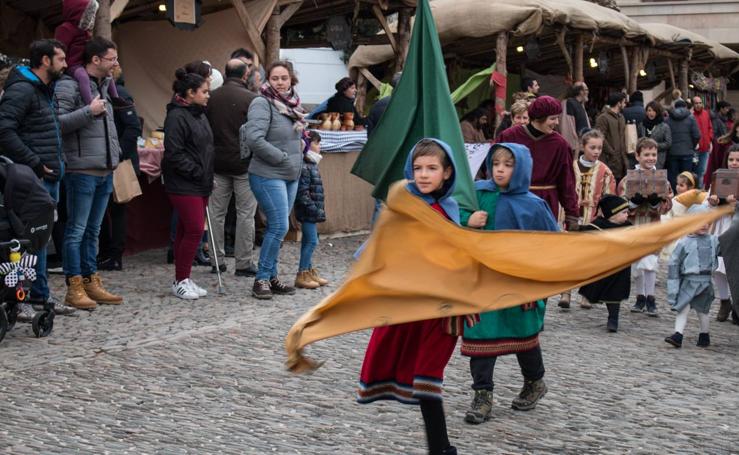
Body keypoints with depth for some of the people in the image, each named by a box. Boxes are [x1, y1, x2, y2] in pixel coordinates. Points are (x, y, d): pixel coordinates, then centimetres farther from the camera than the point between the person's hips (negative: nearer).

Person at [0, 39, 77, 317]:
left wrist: (55, 164, 14)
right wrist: (34, 162, -20)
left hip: (49, 178, 10)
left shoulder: (46, 90, 18)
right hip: (32, 179, -10)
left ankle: (40, 294, 23)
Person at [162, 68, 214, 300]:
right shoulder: (176, 116, -13)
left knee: (186, 231, 12)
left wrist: (208, 176, 13)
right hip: (183, 185, -9)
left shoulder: (200, 115, 16)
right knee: (195, 229, -10)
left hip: (201, 184, 9)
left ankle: (184, 279, 17)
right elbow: (174, 154, -19)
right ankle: (180, 281, 0)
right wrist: (196, 172, -16)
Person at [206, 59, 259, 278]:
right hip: (244, 164, -4)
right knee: (245, 213, 2)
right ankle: (244, 263, 4)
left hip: (218, 163, 4)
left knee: (217, 212, 11)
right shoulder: (251, 99, -11)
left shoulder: (211, 98, 3)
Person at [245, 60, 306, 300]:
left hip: (291, 176, 8)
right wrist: (283, 158, -17)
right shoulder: (262, 104, -13)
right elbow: (254, 139, -23)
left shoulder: (292, 104, 13)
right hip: (268, 176, -8)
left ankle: (271, 277, 20)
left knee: (277, 228, 12)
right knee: (279, 227, -10)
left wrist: (300, 146, 9)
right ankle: (262, 279, 1)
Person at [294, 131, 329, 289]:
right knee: (311, 241, -8)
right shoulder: (303, 167, -18)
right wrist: (314, 209, -22)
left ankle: (309, 271, 24)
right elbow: (302, 192, -22)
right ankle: (302, 275, -3)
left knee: (308, 241, 15)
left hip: (312, 212, 10)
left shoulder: (312, 165, 15)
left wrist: (318, 210, 19)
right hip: (307, 211, -10)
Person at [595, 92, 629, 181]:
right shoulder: (603, 118, -10)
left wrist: (625, 151, 13)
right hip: (610, 161, -8)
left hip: (621, 160, 9)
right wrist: (612, 153, -16)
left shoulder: (621, 117, 19)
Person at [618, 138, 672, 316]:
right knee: (636, 264, 11)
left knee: (650, 262, -7)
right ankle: (640, 297, 25)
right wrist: (635, 200, -21)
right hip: (633, 225, 1)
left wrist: (656, 201, -20)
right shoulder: (629, 179, -2)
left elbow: (667, 204, -2)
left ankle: (650, 299, 4)